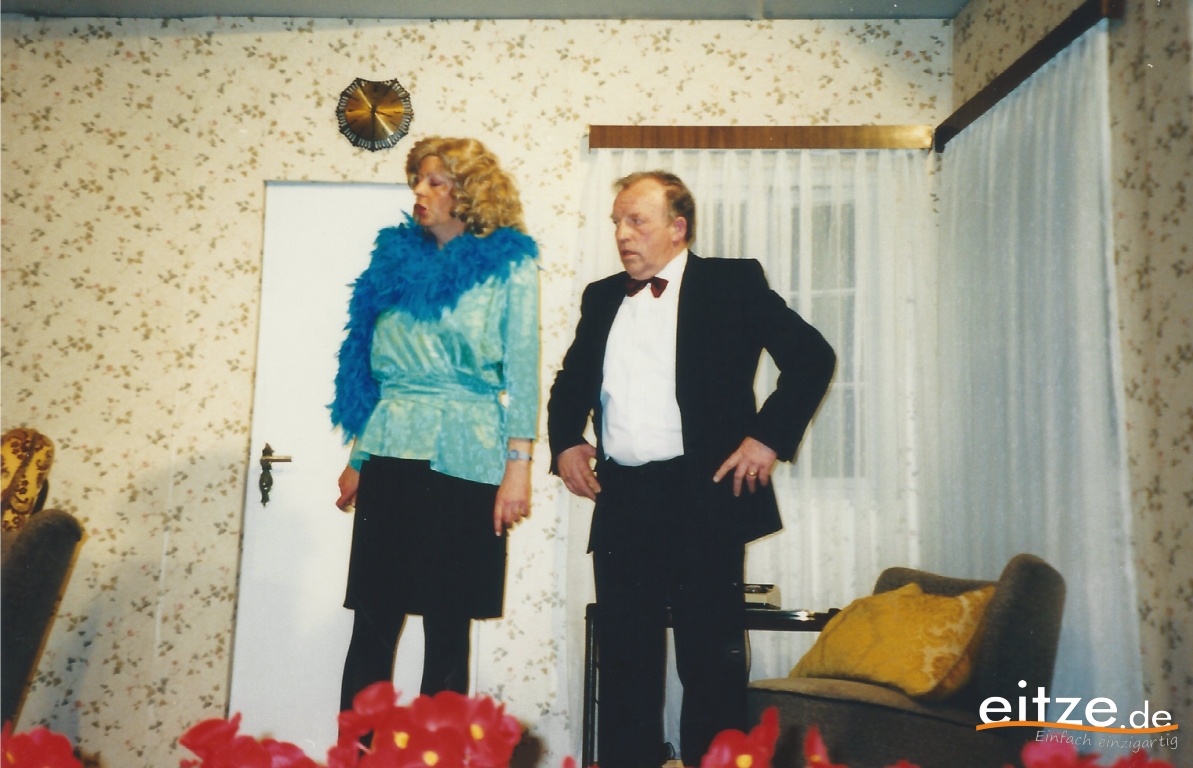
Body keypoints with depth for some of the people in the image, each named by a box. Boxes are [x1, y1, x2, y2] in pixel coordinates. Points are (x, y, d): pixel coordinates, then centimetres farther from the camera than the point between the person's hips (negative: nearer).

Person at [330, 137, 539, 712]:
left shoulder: (510, 265, 3)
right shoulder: (397, 258, 15)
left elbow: (521, 369, -3)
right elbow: (368, 372, 17)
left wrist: (518, 464, -11)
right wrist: (357, 459, 15)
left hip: (462, 463, -3)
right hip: (390, 455, 4)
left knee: (448, 630, 4)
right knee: (371, 626, 4)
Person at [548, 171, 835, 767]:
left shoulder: (734, 283, 1)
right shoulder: (601, 298, 15)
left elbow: (812, 356, -1)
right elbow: (571, 381, 25)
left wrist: (769, 436, -9)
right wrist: (564, 443, 8)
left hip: (704, 495, -4)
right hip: (620, 500, 4)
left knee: (712, 659, 4)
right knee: (624, 657, 11)